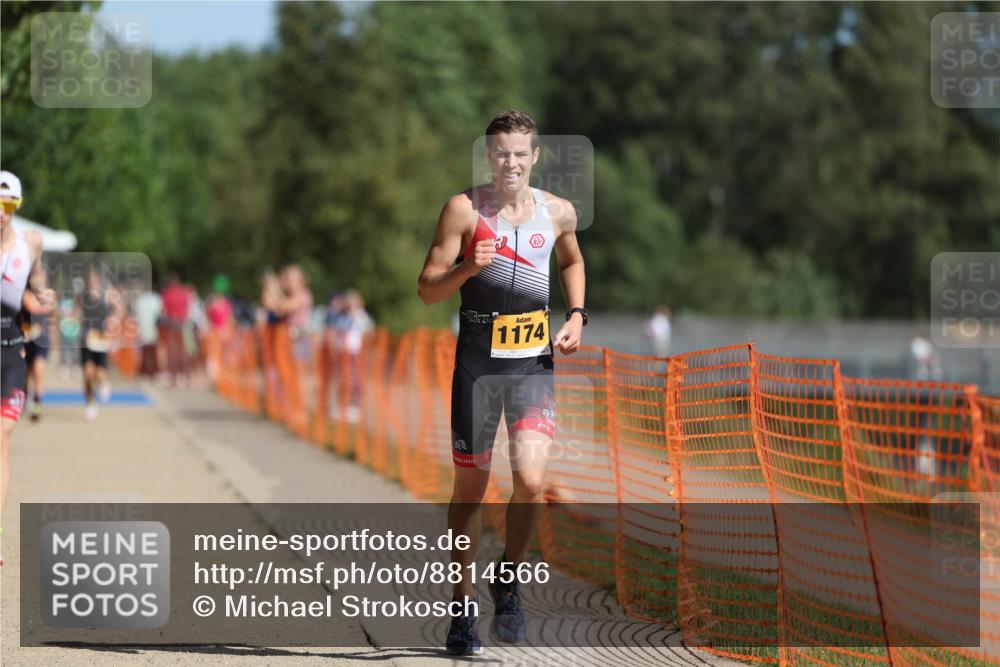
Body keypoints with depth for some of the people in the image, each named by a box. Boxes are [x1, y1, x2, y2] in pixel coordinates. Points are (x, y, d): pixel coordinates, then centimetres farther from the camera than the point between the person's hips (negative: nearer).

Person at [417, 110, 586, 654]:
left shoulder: (558, 212, 5)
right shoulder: (464, 209, -4)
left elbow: (572, 262, 27)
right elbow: (427, 289, -5)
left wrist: (576, 314, 11)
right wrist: (468, 267, -23)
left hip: (535, 357, 1)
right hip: (478, 358, -1)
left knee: (530, 480, -15)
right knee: (470, 485, 6)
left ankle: (509, 579, 11)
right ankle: (463, 603, 20)